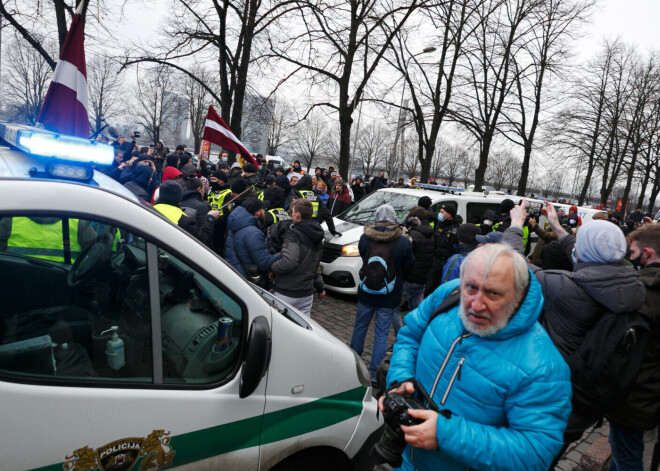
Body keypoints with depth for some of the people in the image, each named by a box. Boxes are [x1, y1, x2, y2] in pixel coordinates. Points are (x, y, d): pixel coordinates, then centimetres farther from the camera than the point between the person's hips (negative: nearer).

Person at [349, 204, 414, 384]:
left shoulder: (365, 238, -9)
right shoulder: (403, 242, -14)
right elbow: (409, 264, -1)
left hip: (366, 294, 2)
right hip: (389, 298, -2)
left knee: (359, 328, 19)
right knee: (382, 334, 8)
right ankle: (374, 374, 13)